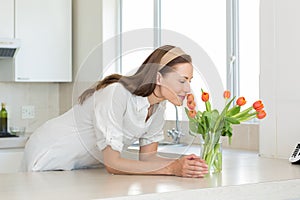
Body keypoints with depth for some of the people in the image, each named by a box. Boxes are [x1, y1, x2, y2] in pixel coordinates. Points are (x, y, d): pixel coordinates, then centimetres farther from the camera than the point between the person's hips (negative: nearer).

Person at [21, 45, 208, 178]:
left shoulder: (158, 105, -8)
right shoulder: (115, 94, -32)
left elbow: (147, 156, -6)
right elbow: (112, 163, -32)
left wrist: (179, 163, -25)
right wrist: (171, 169, -36)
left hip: (87, 164, 7)